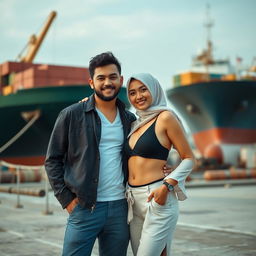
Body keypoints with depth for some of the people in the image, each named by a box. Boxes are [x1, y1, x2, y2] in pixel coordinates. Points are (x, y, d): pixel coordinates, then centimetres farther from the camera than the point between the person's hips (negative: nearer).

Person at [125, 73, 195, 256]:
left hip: (157, 199, -7)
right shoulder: (135, 124, 14)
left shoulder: (165, 117, -6)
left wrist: (167, 186, -16)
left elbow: (189, 159, -6)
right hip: (134, 201, 7)